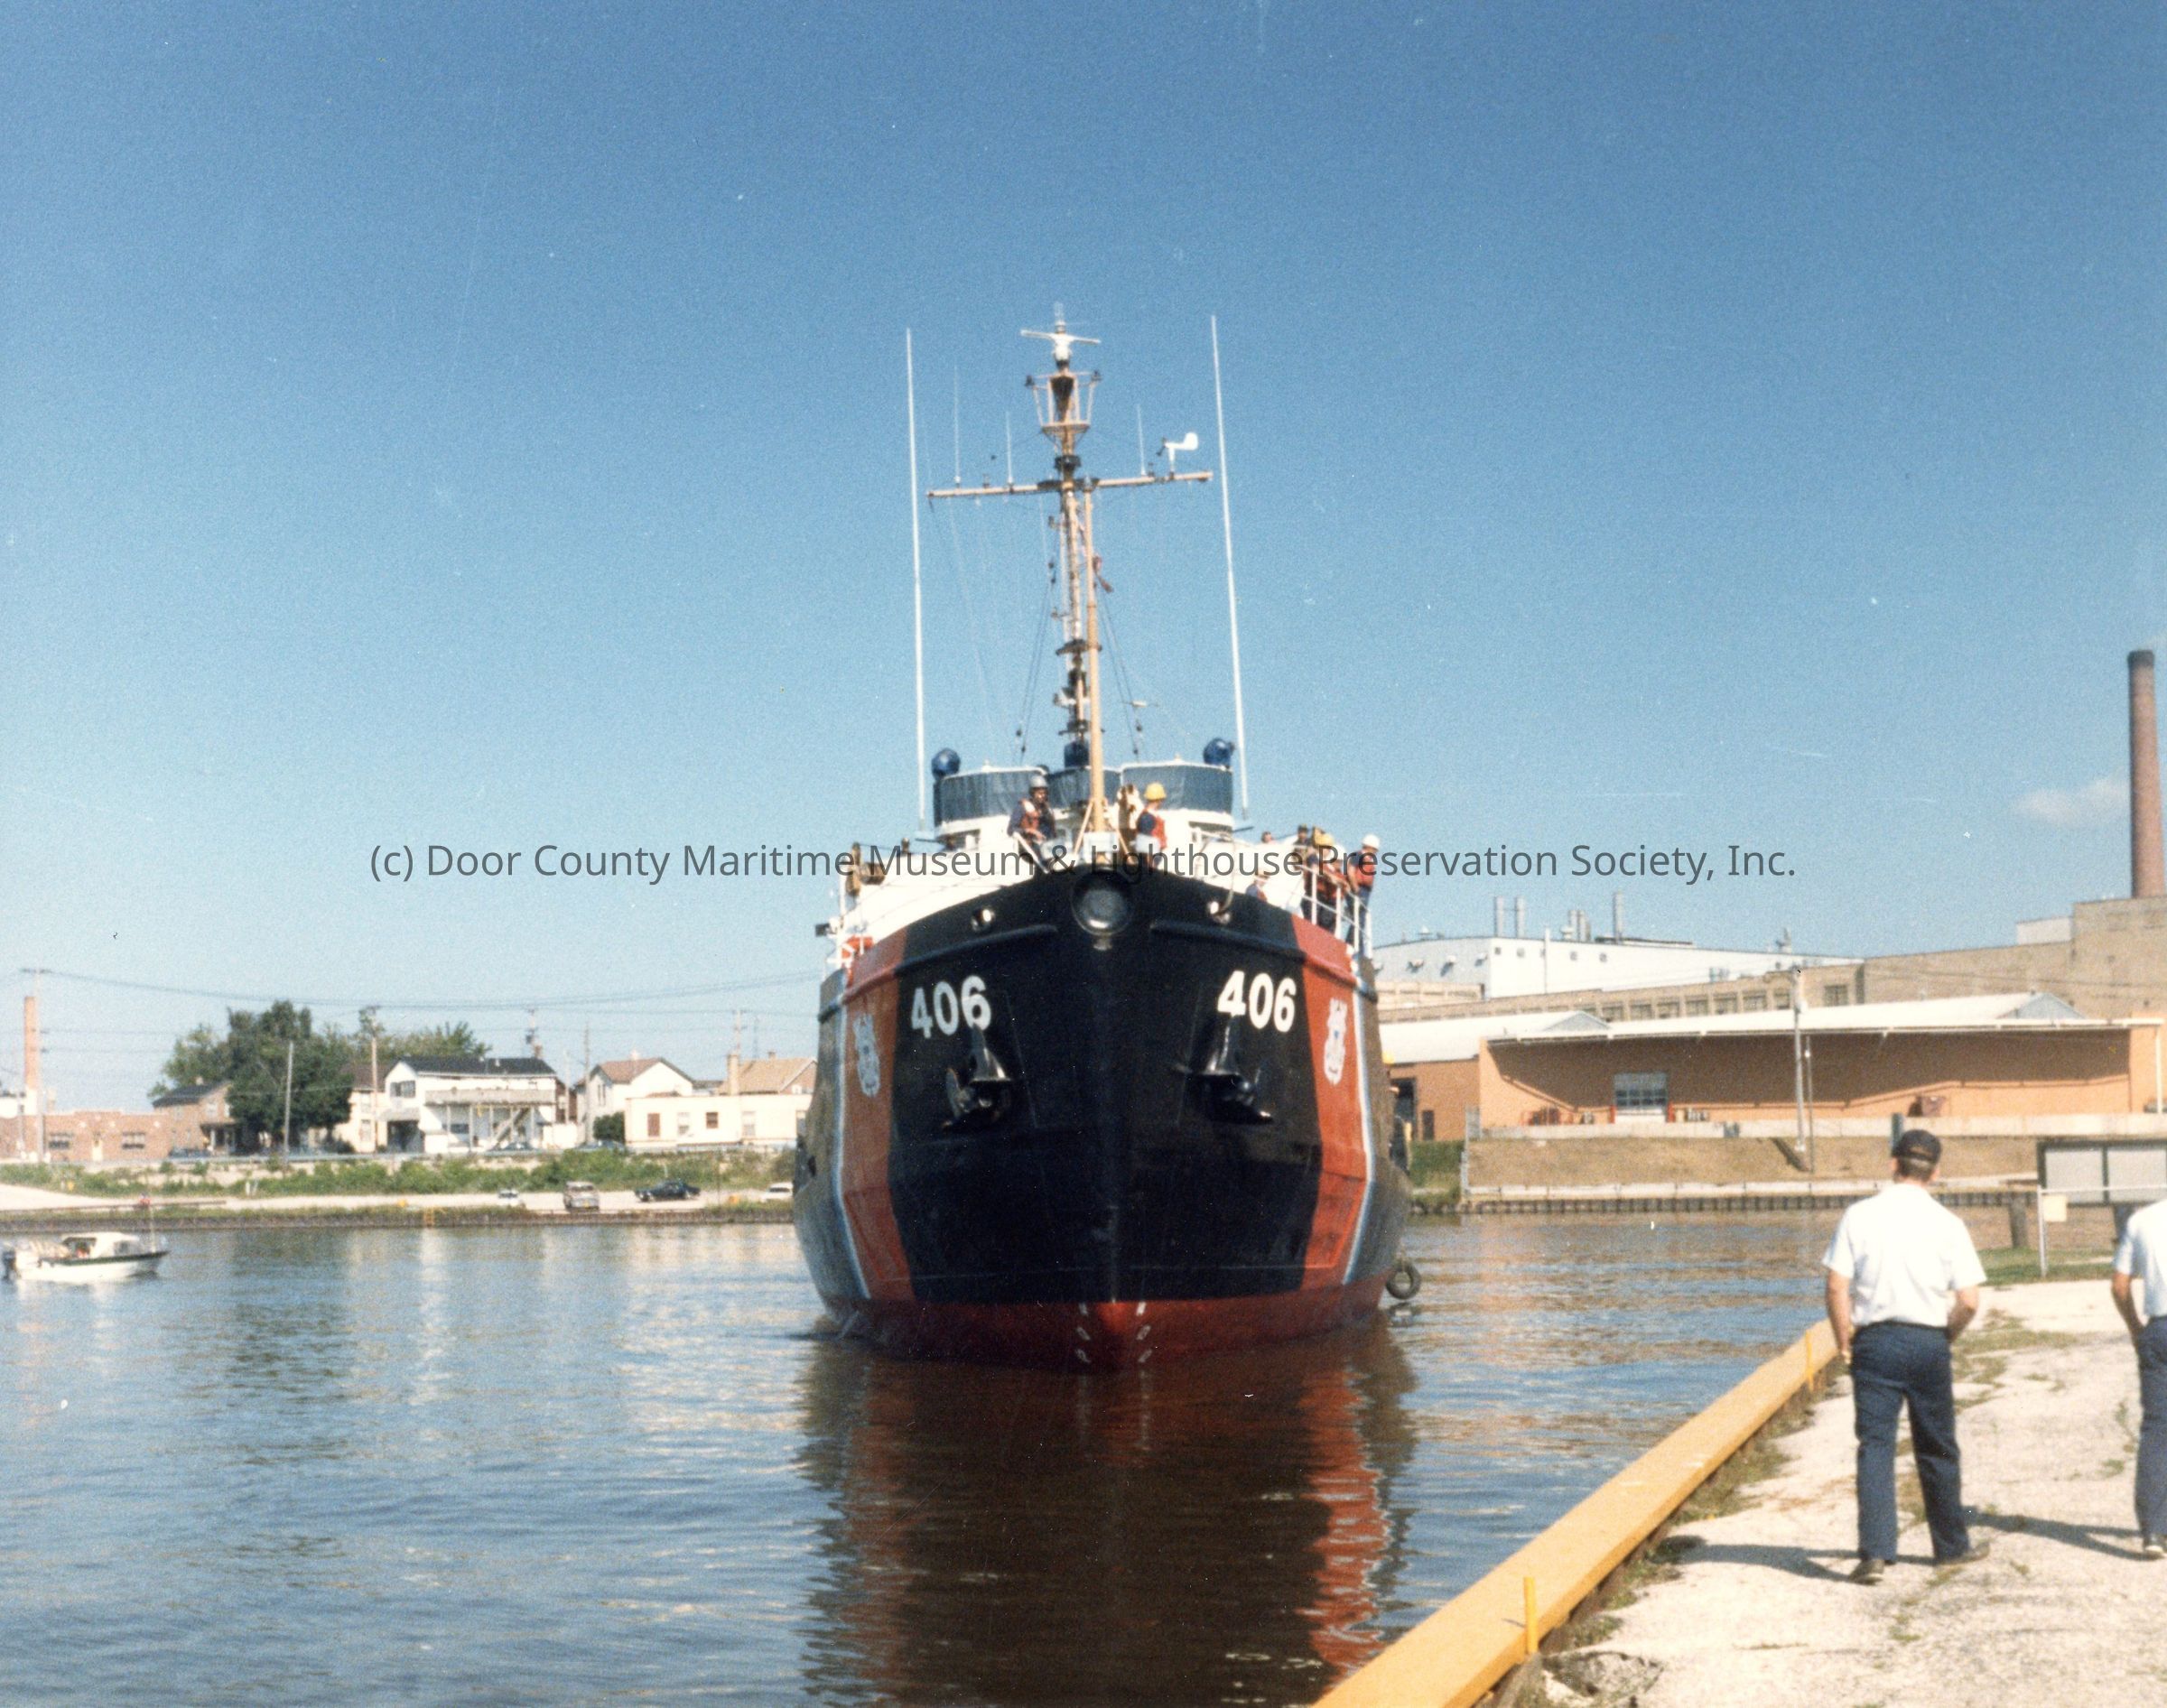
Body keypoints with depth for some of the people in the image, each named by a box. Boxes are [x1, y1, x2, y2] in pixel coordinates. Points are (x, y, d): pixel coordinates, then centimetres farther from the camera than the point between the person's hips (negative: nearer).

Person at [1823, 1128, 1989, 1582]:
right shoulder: (1947, 1224, -3)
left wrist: (1844, 1341, 5)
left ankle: (1875, 1552, -8)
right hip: (1929, 1343, 1)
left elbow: (1837, 1288, -7)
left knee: (1875, 1446, 1)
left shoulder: (1860, 1215, -4)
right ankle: (1952, 1546, 27)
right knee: (1937, 1450, 14)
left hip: (1875, 1341, -1)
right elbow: (1968, 1302, -6)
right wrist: (1947, 1335, 12)